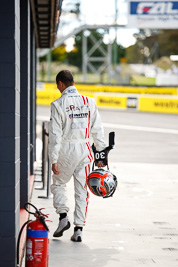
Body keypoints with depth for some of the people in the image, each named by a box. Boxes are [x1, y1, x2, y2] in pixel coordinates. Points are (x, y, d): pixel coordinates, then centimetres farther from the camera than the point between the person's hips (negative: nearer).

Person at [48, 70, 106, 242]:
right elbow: (97, 130, 5)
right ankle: (78, 229, 6)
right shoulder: (89, 102, 3)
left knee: (58, 184, 17)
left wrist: (54, 160, -7)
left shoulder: (58, 104, -8)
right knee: (81, 190, 7)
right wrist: (101, 154, 12)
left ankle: (63, 216, 0)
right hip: (85, 150, 3)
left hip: (66, 150, -3)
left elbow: (55, 134, -10)